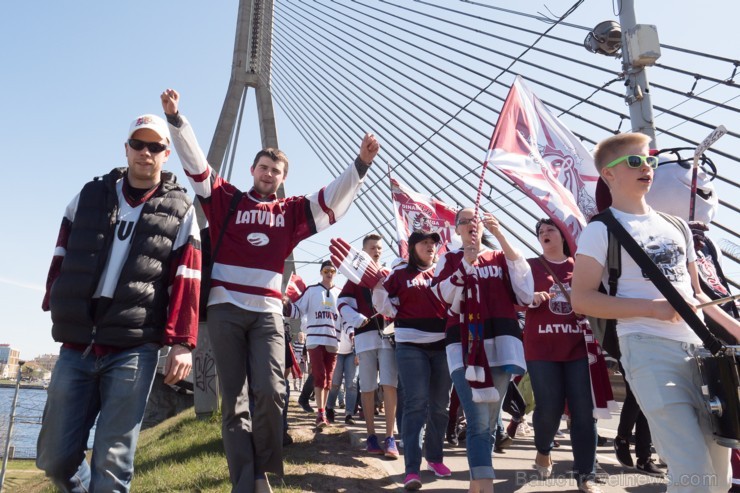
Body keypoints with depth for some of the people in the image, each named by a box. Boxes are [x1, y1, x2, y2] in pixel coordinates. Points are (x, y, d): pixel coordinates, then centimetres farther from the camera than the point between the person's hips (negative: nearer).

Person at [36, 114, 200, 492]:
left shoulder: (180, 210, 4)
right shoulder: (89, 196, 13)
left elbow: (186, 282, -1)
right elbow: (61, 258, 17)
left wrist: (181, 343, -8)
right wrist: (55, 307, 10)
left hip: (134, 350, -3)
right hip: (76, 345, 4)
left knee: (112, 462, 0)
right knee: (54, 457, 9)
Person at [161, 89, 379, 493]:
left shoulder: (291, 212, 10)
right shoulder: (226, 200, 9)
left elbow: (332, 200, 5)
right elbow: (196, 164, 3)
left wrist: (361, 165, -4)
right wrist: (175, 119, -7)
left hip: (267, 312, 0)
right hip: (225, 309, 0)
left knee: (270, 392, -11)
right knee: (234, 401, 3)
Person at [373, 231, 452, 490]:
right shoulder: (401, 272, 1)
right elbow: (380, 296, 3)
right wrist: (397, 316, -7)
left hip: (443, 345, 4)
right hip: (411, 346, -3)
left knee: (439, 405, 11)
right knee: (416, 404, -9)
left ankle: (435, 457, 28)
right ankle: (412, 469, -6)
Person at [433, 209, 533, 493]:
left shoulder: (500, 257, 15)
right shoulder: (450, 259, 12)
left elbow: (524, 295, -3)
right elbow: (445, 296, -5)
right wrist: (467, 262, -13)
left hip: (500, 343, 2)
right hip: (465, 345, -2)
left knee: (490, 420, 9)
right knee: (478, 421, -14)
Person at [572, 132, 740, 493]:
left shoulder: (676, 226, 18)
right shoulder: (601, 230, -3)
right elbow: (582, 299, -11)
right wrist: (654, 308, -17)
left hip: (701, 349, 7)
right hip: (650, 351, -7)